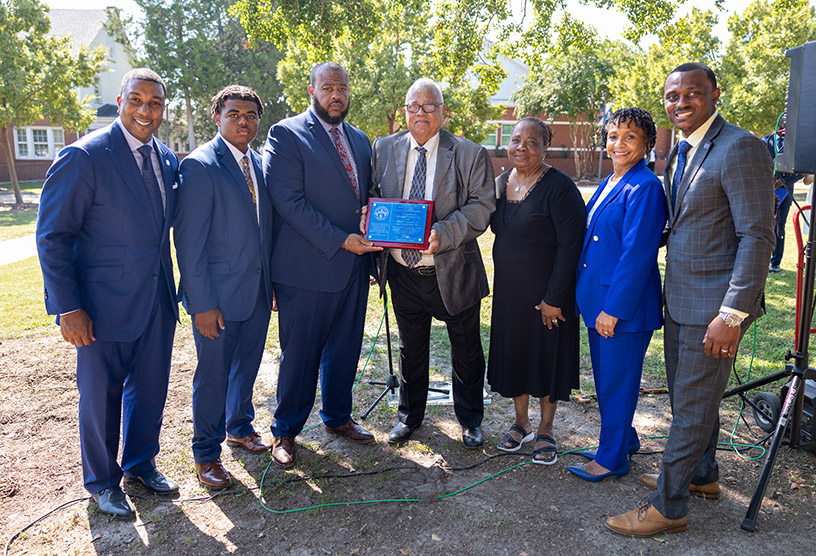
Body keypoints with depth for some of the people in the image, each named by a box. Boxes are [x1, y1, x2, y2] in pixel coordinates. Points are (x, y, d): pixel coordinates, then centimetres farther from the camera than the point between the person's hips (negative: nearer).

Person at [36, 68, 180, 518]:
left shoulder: (167, 159, 6)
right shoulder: (84, 156, -14)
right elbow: (52, 236, -13)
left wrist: (172, 290, 9)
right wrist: (68, 308, -15)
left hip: (157, 302, 6)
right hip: (105, 305, -5)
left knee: (150, 391, 17)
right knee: (101, 397, 11)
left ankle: (141, 464, 40)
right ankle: (102, 481, 33)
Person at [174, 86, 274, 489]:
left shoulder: (258, 163, 9)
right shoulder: (199, 165, -13)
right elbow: (188, 241, -15)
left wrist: (273, 281, 11)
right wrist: (202, 303, -18)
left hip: (258, 290, 7)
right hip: (217, 295, -6)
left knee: (247, 366, 20)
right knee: (213, 375, 6)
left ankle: (239, 426, 42)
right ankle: (206, 452, 25)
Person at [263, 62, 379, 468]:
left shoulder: (360, 140, 16)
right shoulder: (286, 134, -6)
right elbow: (288, 201, -15)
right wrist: (339, 240, -18)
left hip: (353, 266, 6)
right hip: (307, 266, -6)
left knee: (345, 349, 16)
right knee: (299, 354, 4)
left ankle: (337, 417, 35)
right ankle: (285, 430, 23)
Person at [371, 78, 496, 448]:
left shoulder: (470, 154, -5)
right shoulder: (384, 149, 5)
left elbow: (481, 206, -13)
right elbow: (374, 195, 12)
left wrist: (443, 234, -28)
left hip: (453, 272, -2)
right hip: (403, 272, 3)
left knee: (466, 351, 12)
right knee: (411, 348, 18)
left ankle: (470, 421, 33)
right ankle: (409, 417, 38)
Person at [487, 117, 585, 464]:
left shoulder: (559, 188, -17)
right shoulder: (501, 182, 5)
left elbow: (570, 246, -17)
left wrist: (553, 298, -18)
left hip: (547, 292, -6)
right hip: (508, 290, 6)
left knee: (547, 355, 7)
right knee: (512, 353, 14)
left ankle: (546, 431, 26)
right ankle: (521, 423, 33)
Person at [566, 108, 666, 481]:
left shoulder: (644, 187, -15)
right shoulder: (608, 184, 13)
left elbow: (637, 253, -20)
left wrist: (614, 308, -20)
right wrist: (593, 299, 14)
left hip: (625, 304, -9)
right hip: (599, 299, 9)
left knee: (617, 379, 3)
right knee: (604, 377, 19)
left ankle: (613, 458, 19)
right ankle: (623, 440, 37)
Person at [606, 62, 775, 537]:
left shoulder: (740, 148, -16)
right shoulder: (680, 153, 12)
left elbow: (757, 237, -20)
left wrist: (732, 314, -22)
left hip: (714, 306, -9)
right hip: (680, 301, 9)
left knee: (693, 405, 2)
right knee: (687, 397, 21)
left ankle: (668, 506, 16)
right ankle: (702, 476, 41)